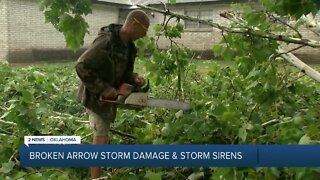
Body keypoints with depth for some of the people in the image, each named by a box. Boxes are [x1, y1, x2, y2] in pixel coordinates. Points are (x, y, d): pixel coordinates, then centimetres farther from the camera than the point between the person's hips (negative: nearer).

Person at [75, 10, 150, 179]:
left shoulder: (129, 45, 0)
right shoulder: (106, 41, -30)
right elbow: (81, 66, -30)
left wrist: (134, 79, -13)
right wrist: (102, 89, -28)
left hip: (109, 95, 9)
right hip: (95, 96, -9)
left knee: (102, 134, 21)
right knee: (101, 138, -6)